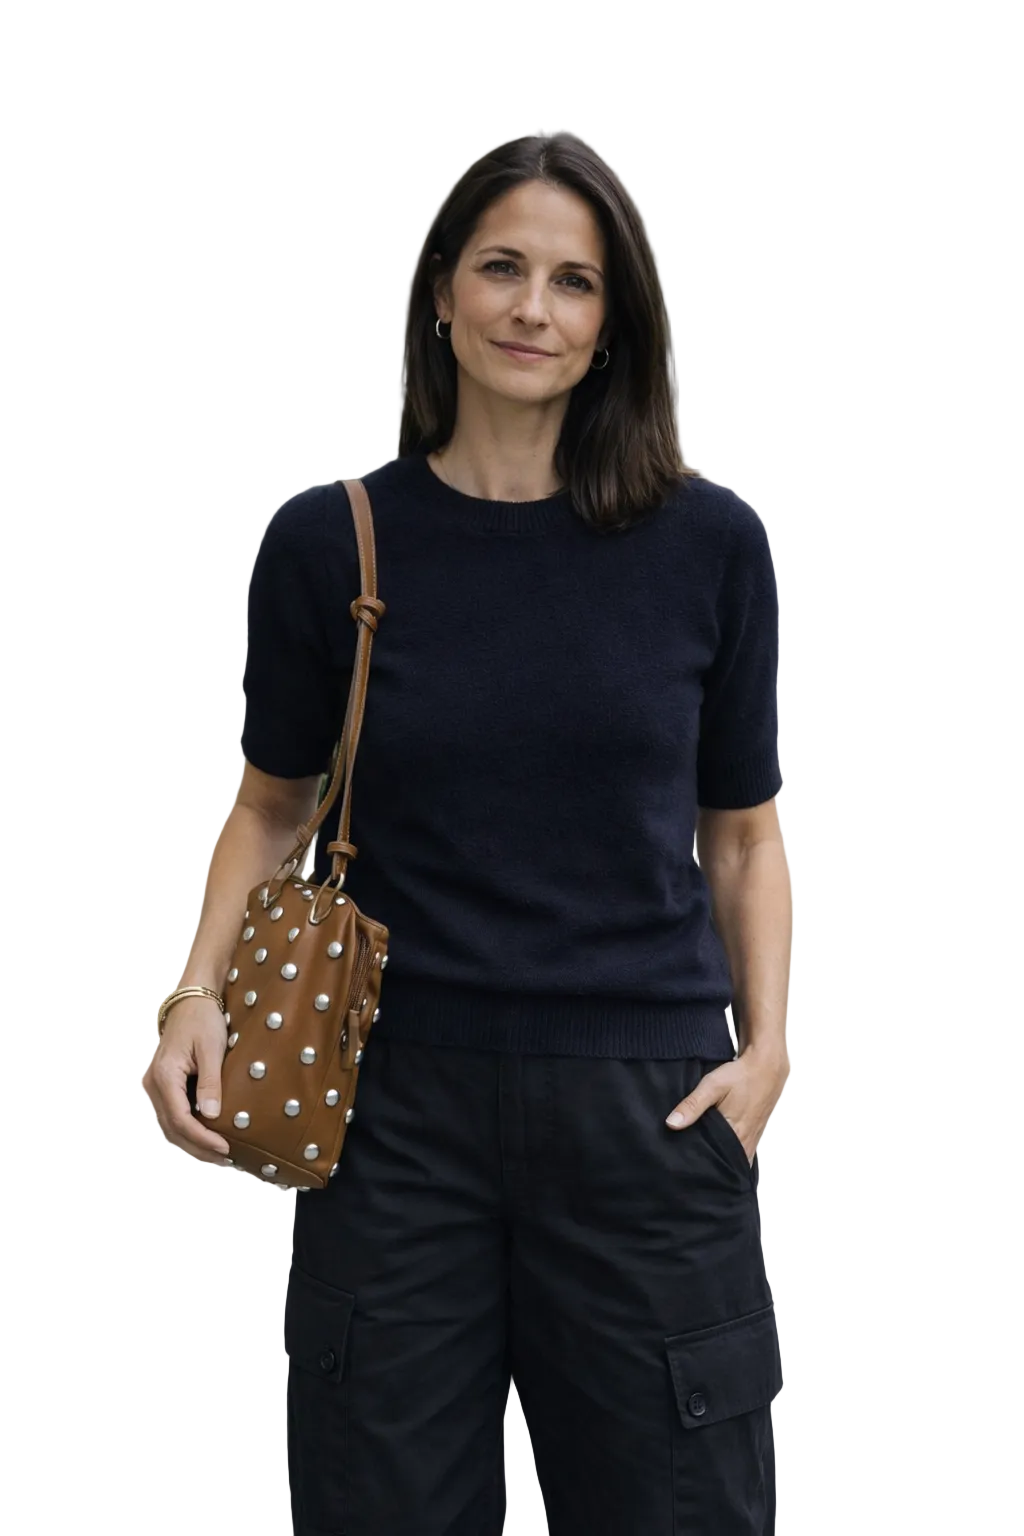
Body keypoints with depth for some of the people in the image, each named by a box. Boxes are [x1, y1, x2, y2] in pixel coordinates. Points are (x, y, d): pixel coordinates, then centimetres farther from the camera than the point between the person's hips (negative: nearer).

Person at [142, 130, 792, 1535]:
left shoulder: (707, 544, -1)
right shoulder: (329, 544, -1)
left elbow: (742, 836, 7)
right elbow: (275, 804, 10)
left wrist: (765, 1047, -6)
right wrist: (199, 993, -5)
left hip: (646, 1110, 0)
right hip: (396, 1110, 0)